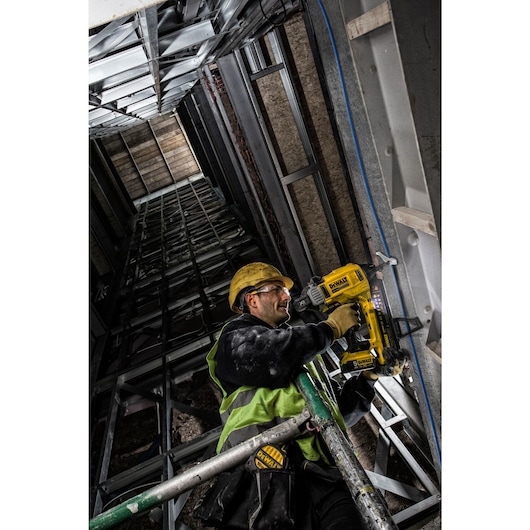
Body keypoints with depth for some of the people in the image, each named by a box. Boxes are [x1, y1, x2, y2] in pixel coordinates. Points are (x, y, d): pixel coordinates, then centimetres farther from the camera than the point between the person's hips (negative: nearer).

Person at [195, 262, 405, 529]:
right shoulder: (237, 335, 14)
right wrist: (331, 328, -4)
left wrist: (368, 376, 23)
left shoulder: (303, 352, 35)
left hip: (323, 474, 6)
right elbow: (267, 357, -13)